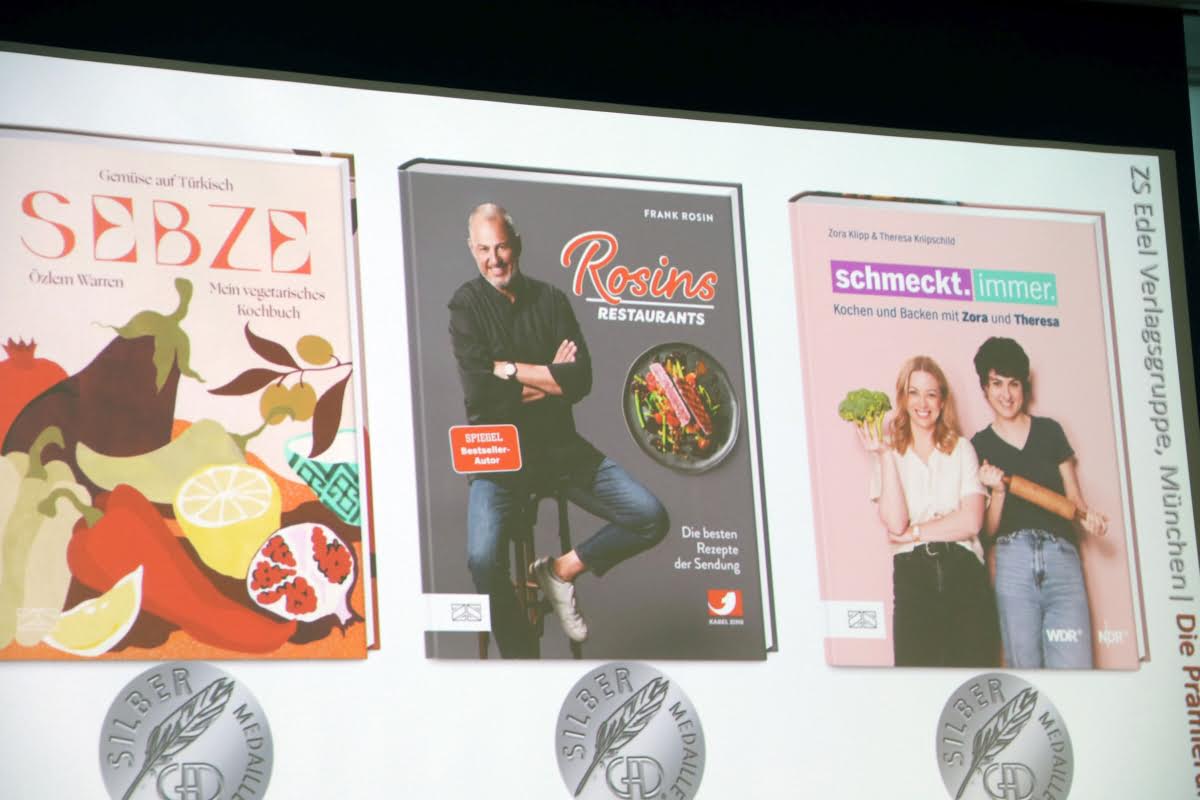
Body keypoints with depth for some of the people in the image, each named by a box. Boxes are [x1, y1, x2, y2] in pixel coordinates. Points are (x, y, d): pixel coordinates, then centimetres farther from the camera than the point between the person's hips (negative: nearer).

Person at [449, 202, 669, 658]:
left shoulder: (549, 301, 6)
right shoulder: (467, 306, -2)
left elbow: (581, 380, -6)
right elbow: (479, 393, -15)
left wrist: (510, 370, -11)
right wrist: (548, 377, -8)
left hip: (561, 447, 4)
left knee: (650, 519, -9)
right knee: (483, 560, -27)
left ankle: (561, 570, 10)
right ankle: (520, 656, -6)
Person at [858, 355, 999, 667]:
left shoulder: (961, 449, 13)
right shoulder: (889, 454, 10)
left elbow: (971, 521, 0)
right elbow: (895, 523, -6)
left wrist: (914, 532, -5)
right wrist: (885, 455, -6)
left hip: (964, 570, 1)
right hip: (913, 574, -1)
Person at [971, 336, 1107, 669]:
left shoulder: (1049, 431, 15)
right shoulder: (980, 446, 12)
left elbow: (1073, 498, 17)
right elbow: (988, 529, 10)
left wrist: (1087, 516, -4)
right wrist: (998, 491, -8)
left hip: (1061, 557, 0)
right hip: (1012, 560, 0)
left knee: (1073, 668, -14)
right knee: (1023, 668, -2)